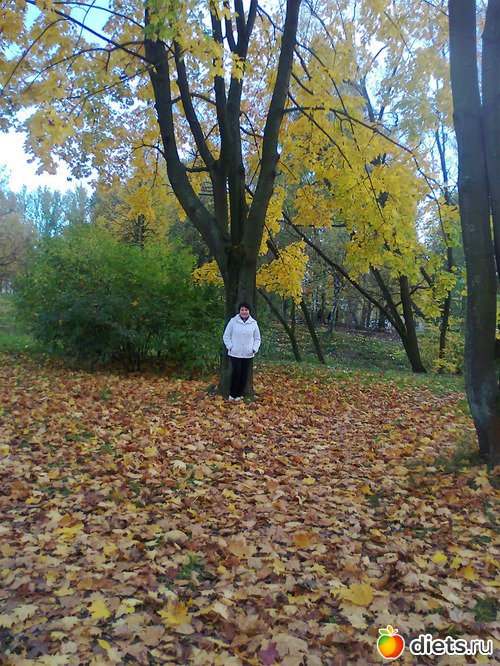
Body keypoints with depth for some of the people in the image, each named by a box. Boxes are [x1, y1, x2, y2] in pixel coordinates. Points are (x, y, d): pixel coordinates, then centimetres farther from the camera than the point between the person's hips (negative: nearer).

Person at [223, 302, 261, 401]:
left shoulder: (253, 323, 4)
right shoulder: (233, 321, -2)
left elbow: (257, 338, 12)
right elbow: (226, 336, 2)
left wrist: (254, 349, 0)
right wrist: (230, 347, -7)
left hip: (248, 354, 3)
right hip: (235, 353, -2)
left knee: (244, 374, 5)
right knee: (236, 372, -9)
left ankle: (238, 394, 20)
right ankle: (232, 394, 8)